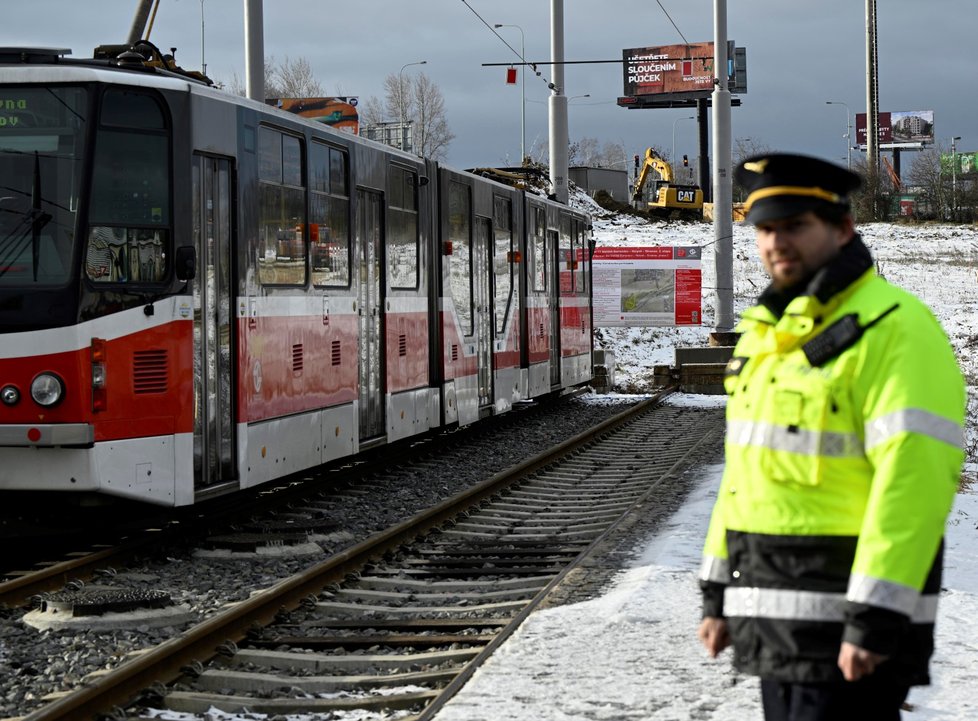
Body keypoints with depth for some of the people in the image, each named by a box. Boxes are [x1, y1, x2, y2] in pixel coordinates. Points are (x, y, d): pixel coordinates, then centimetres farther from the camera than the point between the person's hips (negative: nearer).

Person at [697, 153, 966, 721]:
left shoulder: (893, 328, -14)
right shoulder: (769, 332, 15)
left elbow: (916, 477, -21)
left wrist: (876, 620, -25)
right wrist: (718, 590, 17)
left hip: (845, 619, -9)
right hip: (779, 618, 9)